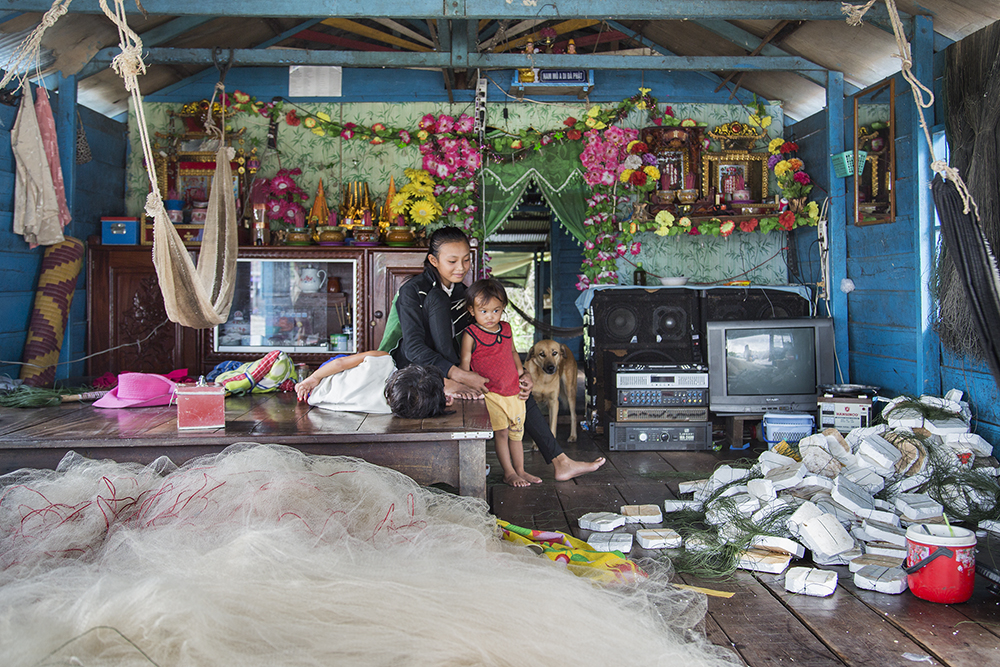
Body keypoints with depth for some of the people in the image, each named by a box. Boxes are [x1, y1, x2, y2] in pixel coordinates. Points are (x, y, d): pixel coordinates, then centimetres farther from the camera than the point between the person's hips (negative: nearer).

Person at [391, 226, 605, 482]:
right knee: (437, 298, -24)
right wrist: (460, 375, -40)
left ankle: (561, 463, -1)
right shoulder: (413, 290, -15)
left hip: (454, 368, 7)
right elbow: (413, 348, -27)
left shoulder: (462, 292, 7)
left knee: (517, 386, -5)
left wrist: (521, 373, -11)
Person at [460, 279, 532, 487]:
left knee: (516, 432, 12)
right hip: (490, 393, -5)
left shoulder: (506, 329, 7)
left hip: (514, 390, 5)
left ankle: (520, 471, 23)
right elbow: (465, 364, -6)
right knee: (501, 432, -8)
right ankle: (508, 473, 5)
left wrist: (521, 373, 13)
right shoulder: (470, 335, -9)